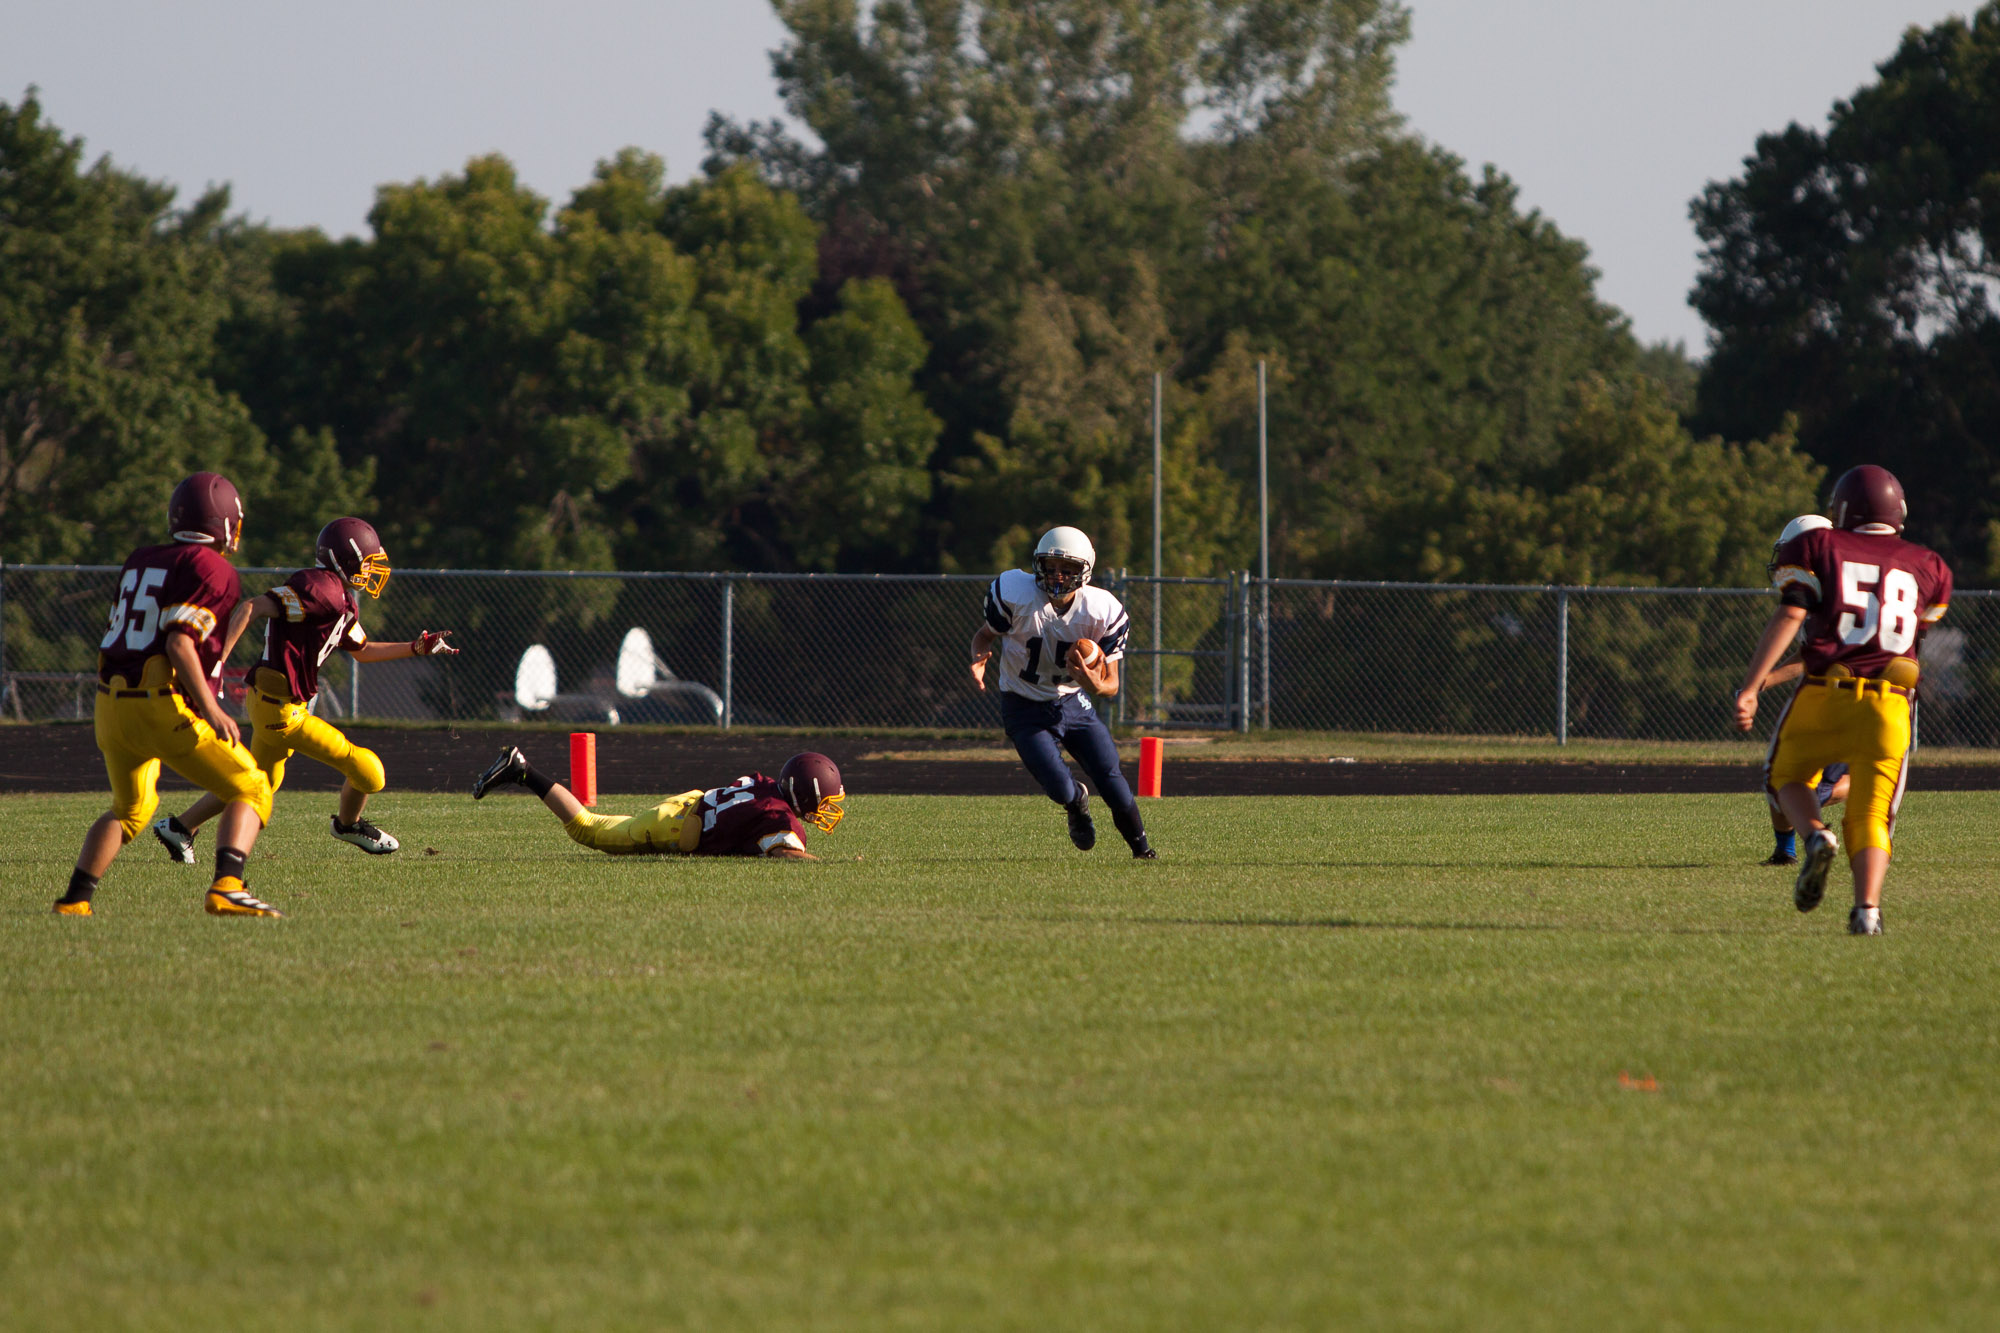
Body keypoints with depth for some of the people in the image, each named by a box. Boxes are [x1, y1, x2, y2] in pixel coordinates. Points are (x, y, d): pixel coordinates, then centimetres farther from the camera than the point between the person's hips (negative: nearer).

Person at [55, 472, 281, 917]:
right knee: (251, 793, 1)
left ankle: (75, 899, 20)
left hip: (112, 708, 7)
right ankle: (226, 888, -20)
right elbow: (179, 642, -18)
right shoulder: (212, 570, -7)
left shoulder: (139, 562, 16)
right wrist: (211, 710, -20)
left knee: (130, 808, 28)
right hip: (165, 709, -7)